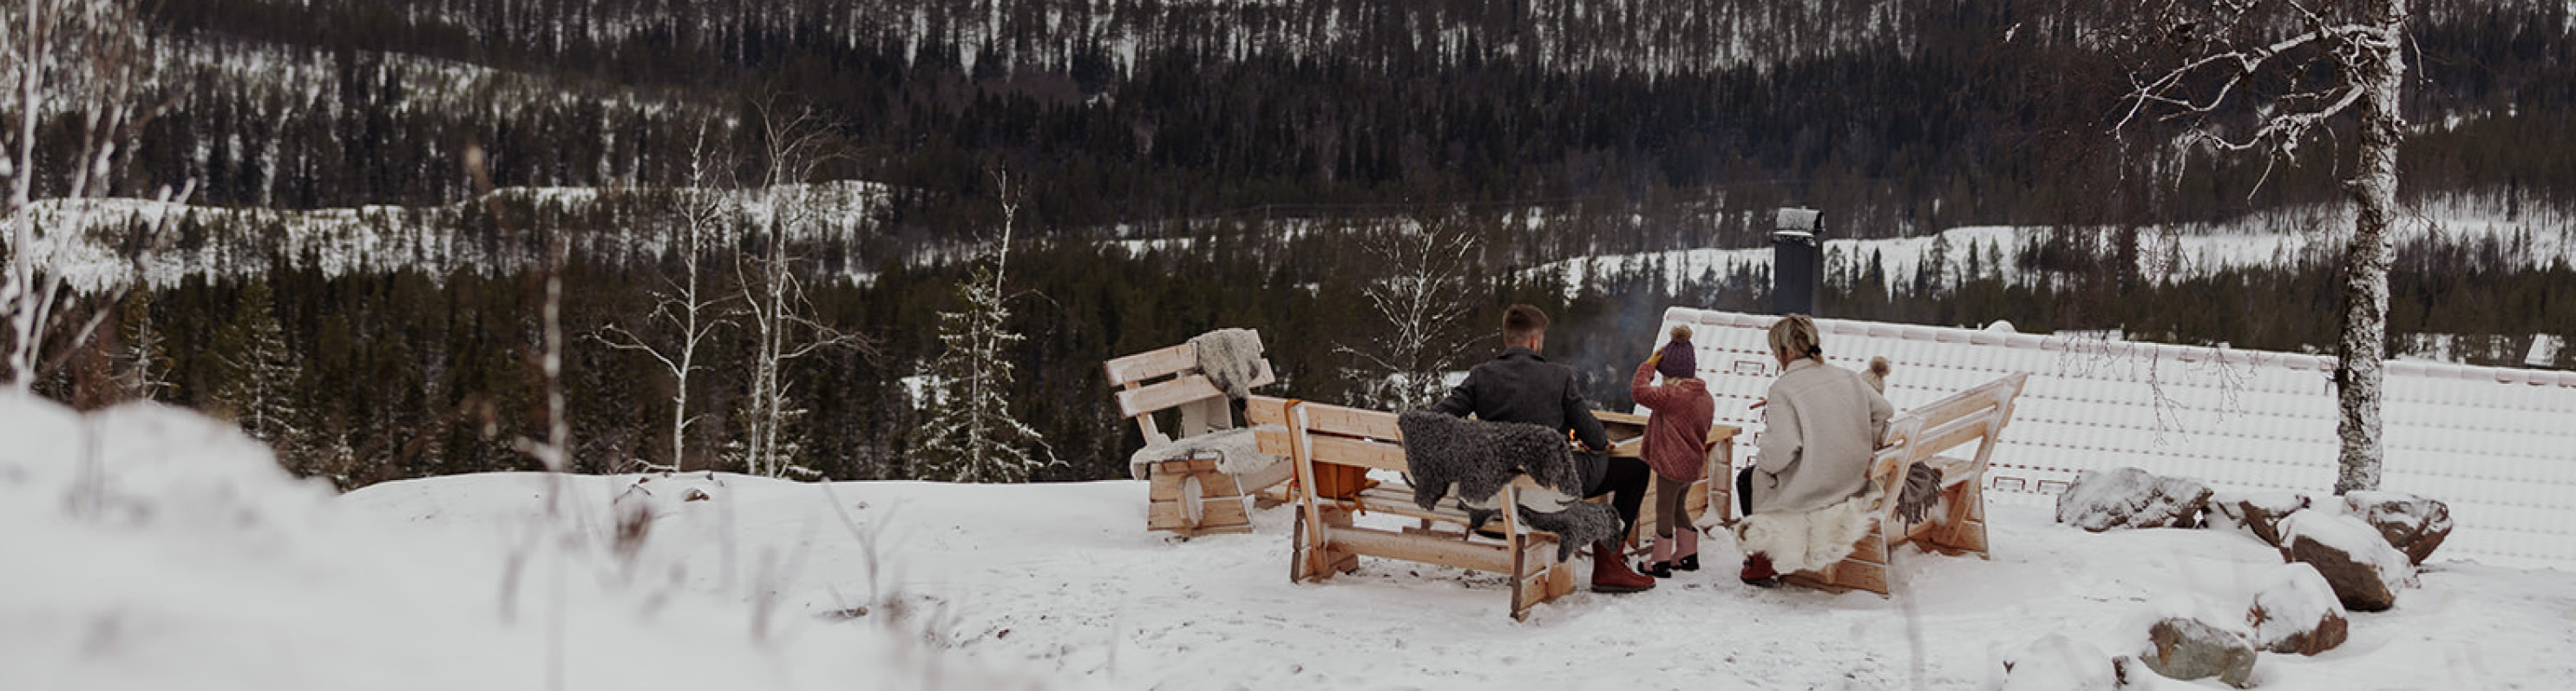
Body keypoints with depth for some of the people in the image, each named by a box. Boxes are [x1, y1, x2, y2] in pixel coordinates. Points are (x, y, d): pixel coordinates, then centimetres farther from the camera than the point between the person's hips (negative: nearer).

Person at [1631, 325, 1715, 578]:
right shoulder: (1706, 398, 8)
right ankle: (1688, 555, 28)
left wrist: (1649, 364, -13)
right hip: (1692, 463, 9)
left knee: (1664, 510, 1)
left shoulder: (1672, 395, -21)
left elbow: (1639, 391, -25)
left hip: (1672, 465, -9)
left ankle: (1661, 561, 6)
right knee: (1677, 508, 22)